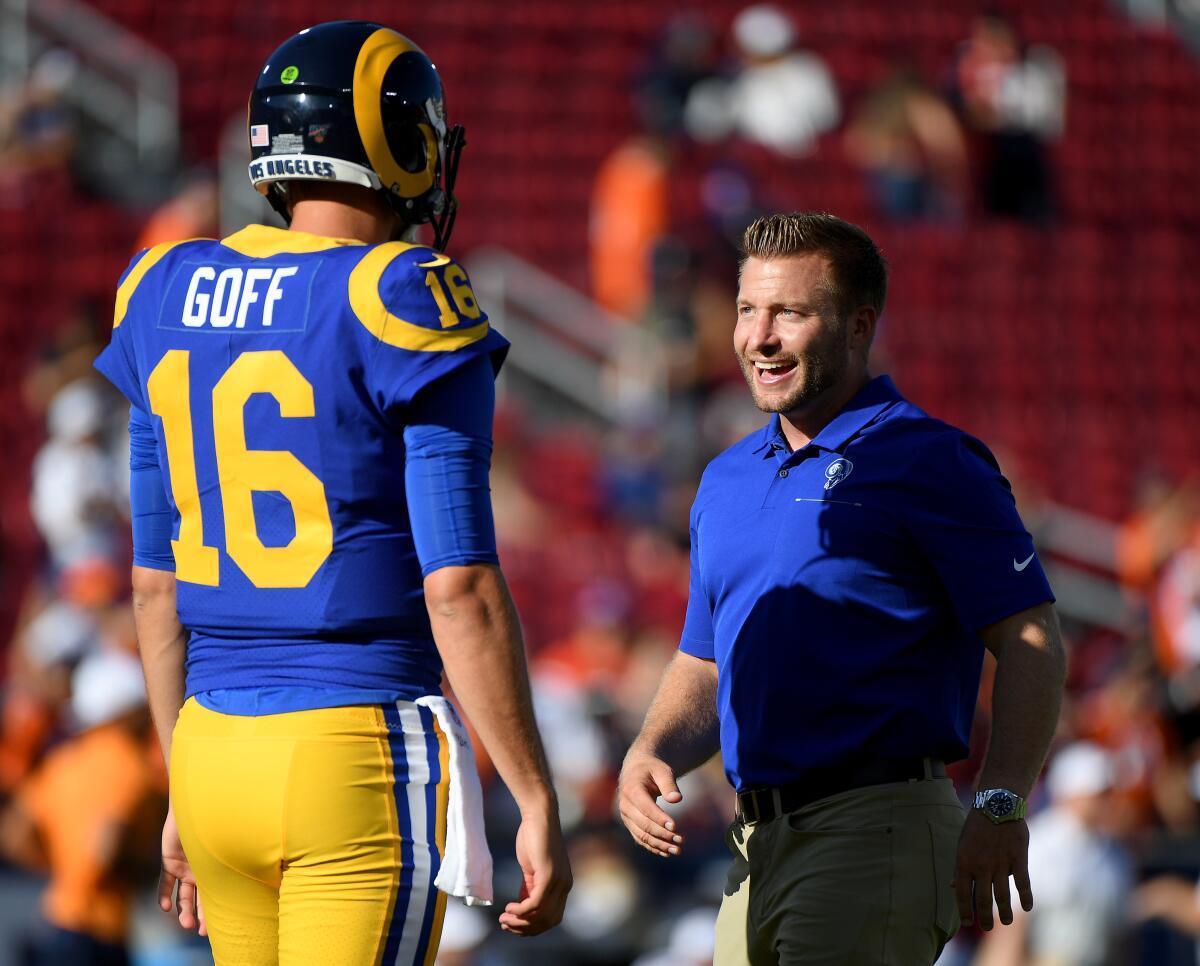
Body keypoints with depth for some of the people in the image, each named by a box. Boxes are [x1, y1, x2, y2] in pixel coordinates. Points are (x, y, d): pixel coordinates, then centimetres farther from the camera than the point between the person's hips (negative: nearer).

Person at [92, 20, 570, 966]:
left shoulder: (173, 298, 9)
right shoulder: (401, 306, -10)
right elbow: (459, 588, -14)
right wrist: (538, 805, -9)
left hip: (214, 747, 7)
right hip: (361, 759, -7)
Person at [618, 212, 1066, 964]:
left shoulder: (928, 462, -4)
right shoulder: (726, 480, 19)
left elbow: (1033, 641, -9)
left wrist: (1001, 807, -21)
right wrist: (652, 754, 5)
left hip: (878, 825, -8)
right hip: (759, 843, 8)